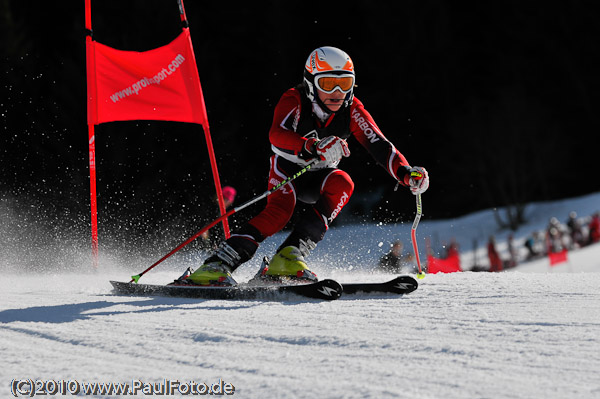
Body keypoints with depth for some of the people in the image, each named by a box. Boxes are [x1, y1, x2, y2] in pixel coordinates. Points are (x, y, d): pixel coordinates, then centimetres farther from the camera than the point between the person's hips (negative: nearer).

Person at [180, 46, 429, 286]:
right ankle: (216, 266, -34)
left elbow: (379, 146, -20)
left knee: (341, 183, -29)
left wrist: (406, 173, -39)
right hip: (286, 171, -4)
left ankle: (290, 256, -31)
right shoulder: (294, 101, -25)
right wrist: (314, 147, -61)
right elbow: (277, 134, -43)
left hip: (317, 177, 4)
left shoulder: (351, 110, -16)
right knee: (280, 209, -33)